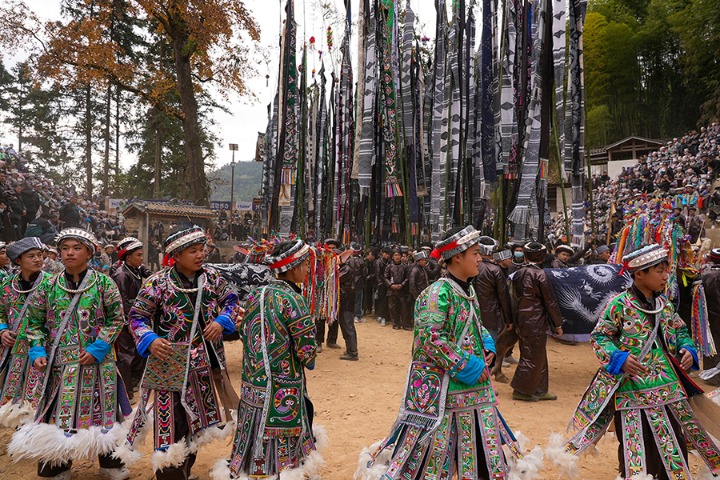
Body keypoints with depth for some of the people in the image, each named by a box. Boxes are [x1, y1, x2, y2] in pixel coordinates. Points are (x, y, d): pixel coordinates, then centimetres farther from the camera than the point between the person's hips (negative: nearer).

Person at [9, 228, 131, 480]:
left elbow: (116, 319, -4)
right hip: (60, 363, 2)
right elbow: (35, 322, 11)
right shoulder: (49, 286, 4)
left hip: (98, 362, -2)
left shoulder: (103, 283, -4)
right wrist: (38, 351, -3)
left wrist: (97, 349, -12)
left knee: (101, 409, 6)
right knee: (60, 413, 6)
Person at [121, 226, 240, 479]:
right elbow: (137, 316, -8)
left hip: (205, 364, 5)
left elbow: (231, 300, 10)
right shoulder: (158, 283, -14)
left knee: (197, 420, 20)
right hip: (171, 366, -5)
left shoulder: (212, 277, -2)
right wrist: (150, 340, -25)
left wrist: (221, 322, -9)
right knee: (171, 422, -1)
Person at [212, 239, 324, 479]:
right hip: (282, 391, -7)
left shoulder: (254, 295, 3)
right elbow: (306, 351, -17)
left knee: (255, 440, 18)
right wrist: (307, 361, 4)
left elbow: (242, 331, 14)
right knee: (281, 447, 8)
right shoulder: (292, 299, -17)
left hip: (252, 386, 7)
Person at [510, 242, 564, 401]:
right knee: (534, 358, 4)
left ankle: (540, 390, 26)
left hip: (521, 320, 7)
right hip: (536, 322, -7)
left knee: (538, 357, 18)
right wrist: (558, 324, -2)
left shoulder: (518, 274, 4)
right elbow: (550, 302, -10)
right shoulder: (540, 275, -15)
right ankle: (521, 391, 10)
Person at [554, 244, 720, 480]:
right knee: (637, 446, 1)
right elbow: (598, 337, -8)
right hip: (633, 388, -6)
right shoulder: (619, 304, -12)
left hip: (669, 386, 6)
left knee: (674, 440, 13)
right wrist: (619, 358, -22)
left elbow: (680, 331, 20)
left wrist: (687, 349, 0)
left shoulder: (664, 304, 7)